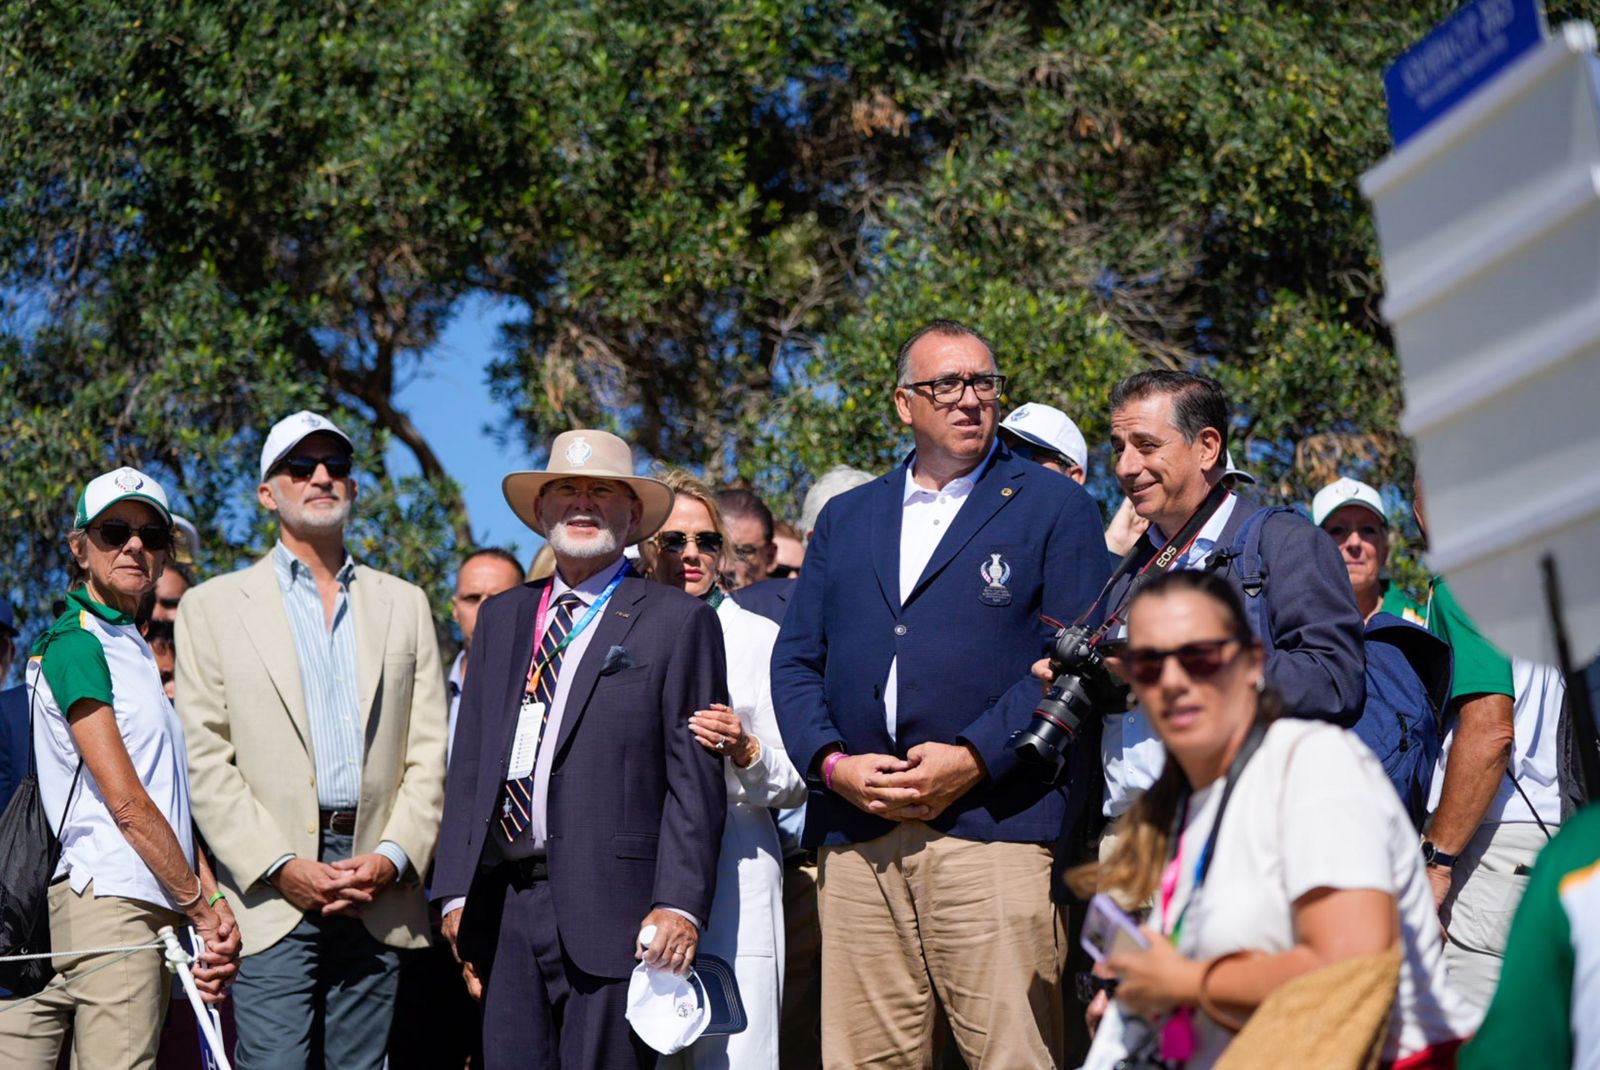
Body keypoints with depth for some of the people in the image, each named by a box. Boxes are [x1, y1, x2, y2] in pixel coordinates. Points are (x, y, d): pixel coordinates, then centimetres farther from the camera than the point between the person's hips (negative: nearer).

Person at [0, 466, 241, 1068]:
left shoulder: (133, 649, 21)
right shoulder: (75, 645, -6)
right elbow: (125, 802, -12)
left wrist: (212, 902, 5)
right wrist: (203, 906, -6)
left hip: (151, 909, 8)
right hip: (111, 904, -8)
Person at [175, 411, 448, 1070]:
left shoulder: (405, 604, 17)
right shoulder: (213, 607, 9)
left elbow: (428, 753, 11)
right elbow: (205, 759, 0)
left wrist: (392, 857, -4)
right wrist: (279, 867, -10)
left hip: (377, 891, 3)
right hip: (271, 891, -2)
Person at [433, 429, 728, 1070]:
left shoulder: (678, 621, 2)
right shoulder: (501, 618, 19)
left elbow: (695, 780, -4)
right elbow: (468, 762, 16)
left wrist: (679, 903, -12)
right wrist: (455, 891, 8)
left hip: (609, 909, -5)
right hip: (504, 907, 5)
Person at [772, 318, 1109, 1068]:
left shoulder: (1055, 508, 8)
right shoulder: (845, 518, 21)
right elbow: (795, 660, 16)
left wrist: (974, 759, -12)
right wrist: (832, 764, -3)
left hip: (993, 827, -4)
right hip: (856, 839, 4)